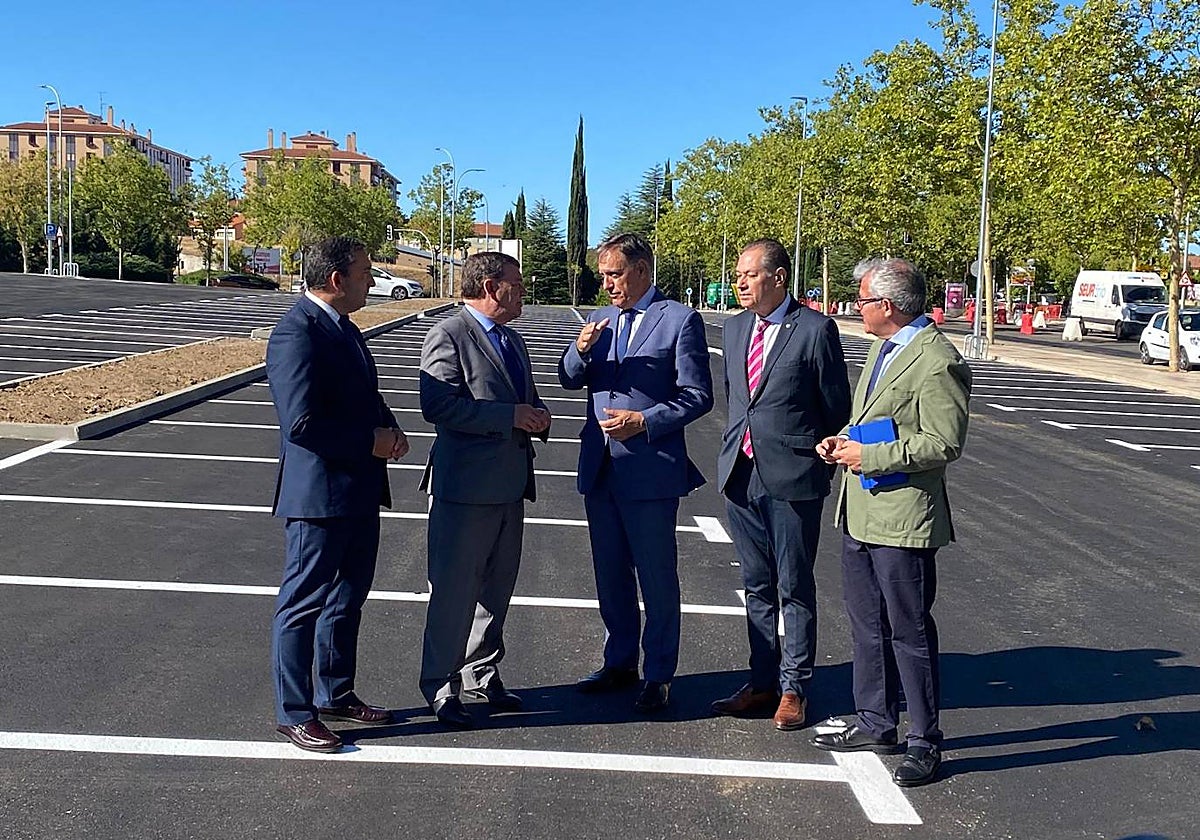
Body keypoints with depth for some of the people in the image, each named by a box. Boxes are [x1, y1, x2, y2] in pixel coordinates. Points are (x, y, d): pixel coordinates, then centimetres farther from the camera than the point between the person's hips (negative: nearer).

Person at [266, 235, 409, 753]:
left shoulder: (343, 327, 13)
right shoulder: (297, 332, -19)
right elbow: (302, 423, -25)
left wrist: (390, 429, 2)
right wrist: (373, 441, -17)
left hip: (359, 491, 10)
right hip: (319, 494, -10)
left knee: (348, 597, 20)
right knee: (304, 603, 3)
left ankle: (336, 694, 35)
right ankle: (294, 713, 15)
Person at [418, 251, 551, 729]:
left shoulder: (514, 341, 18)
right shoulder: (449, 336, -9)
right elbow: (439, 405, -21)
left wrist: (538, 417, 4)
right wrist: (510, 416, -21)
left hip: (510, 485, 9)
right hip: (466, 487, -8)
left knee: (497, 587, 16)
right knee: (455, 591, -1)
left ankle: (481, 673, 30)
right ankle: (441, 688, 11)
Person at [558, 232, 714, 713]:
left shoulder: (680, 320, -6)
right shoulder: (600, 321, 13)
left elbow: (697, 396, -9)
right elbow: (570, 380, 12)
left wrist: (645, 421, -18)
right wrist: (580, 350, -9)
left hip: (651, 470, -6)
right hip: (600, 469, 7)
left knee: (657, 579, 3)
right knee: (611, 574, 16)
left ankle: (658, 676, 15)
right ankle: (620, 663, 31)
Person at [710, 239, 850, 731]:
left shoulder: (815, 329, -9)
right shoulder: (735, 328, 10)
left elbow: (837, 407, -3)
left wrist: (823, 463, 2)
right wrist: (738, 444, 15)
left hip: (792, 478, -6)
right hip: (740, 474, 6)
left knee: (795, 589, 5)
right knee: (756, 585, 15)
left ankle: (793, 689, 17)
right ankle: (762, 683, 26)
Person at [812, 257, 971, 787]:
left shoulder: (937, 362, -17)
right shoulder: (882, 349, 14)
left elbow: (944, 443, -21)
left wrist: (870, 456, -18)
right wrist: (843, 441, 7)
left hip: (901, 520, -10)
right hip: (859, 512, 10)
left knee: (909, 632, 1)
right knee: (867, 624, 17)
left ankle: (925, 742, 14)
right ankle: (875, 724, 31)